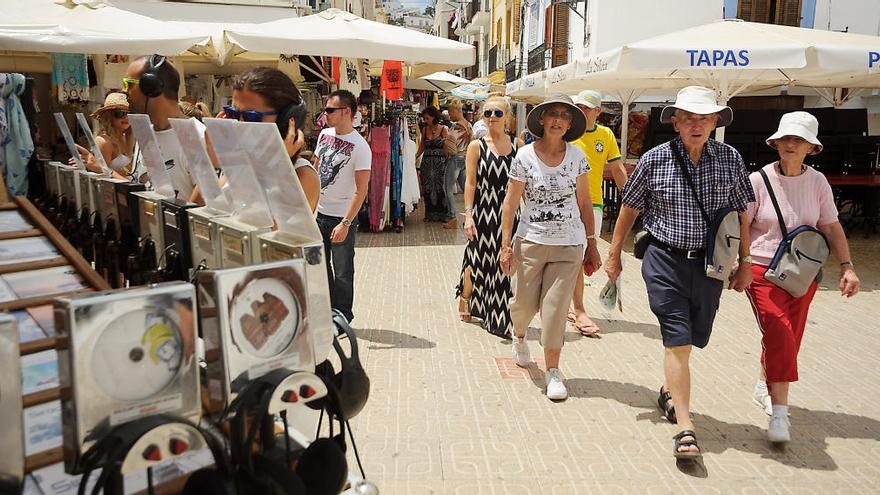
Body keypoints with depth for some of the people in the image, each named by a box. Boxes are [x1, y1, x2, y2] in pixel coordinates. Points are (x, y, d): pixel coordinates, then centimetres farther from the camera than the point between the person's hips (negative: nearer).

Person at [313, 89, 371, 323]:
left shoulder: (360, 147, -16)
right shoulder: (324, 134, 4)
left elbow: (361, 190, -18)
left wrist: (345, 223, -23)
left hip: (341, 218, -7)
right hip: (318, 212, 7)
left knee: (342, 273, 6)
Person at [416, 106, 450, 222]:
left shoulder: (443, 130, -2)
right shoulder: (425, 130, 8)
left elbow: (446, 149, -2)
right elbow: (421, 147, 11)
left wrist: (447, 163, -7)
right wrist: (414, 156, -3)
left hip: (439, 162, -3)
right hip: (426, 162, 3)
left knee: (440, 187, -2)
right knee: (427, 188, 4)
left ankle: (442, 214, 7)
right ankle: (430, 214, 14)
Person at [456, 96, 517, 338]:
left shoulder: (517, 145, 6)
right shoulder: (476, 146, -1)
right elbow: (470, 183, -4)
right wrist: (468, 214, -11)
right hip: (483, 211, -2)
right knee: (478, 260, 7)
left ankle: (503, 316, 18)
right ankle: (465, 298, 34)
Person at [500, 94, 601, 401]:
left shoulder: (576, 156, 2)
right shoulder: (525, 156, -5)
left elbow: (584, 203, 7)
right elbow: (510, 203, -2)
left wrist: (592, 244, 7)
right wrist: (506, 245, -6)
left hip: (569, 245, 1)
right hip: (531, 242, -1)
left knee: (555, 308, -1)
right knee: (525, 303, 9)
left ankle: (553, 372, 12)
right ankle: (519, 337, 45)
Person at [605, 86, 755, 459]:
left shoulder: (730, 159, 1)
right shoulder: (655, 159, -5)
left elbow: (741, 213, 10)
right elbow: (629, 208, 5)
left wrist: (744, 262, 10)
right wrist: (614, 254, 8)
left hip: (709, 263, 3)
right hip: (665, 260, -3)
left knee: (694, 338, 15)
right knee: (678, 341, -7)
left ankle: (670, 391, 42)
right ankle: (685, 427, -2)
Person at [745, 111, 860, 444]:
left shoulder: (818, 183, 2)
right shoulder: (759, 180, -7)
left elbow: (831, 227, 4)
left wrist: (846, 266, -6)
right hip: (763, 271, -4)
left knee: (787, 340, 11)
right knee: (779, 336, -16)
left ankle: (764, 386, 37)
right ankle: (779, 414, -10)